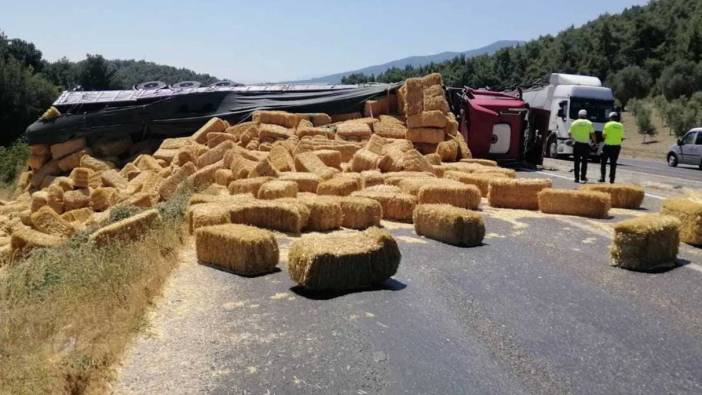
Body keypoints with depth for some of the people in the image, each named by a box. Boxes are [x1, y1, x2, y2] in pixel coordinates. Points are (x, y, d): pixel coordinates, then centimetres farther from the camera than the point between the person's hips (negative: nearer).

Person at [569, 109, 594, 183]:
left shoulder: (574, 123, 2)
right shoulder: (589, 123, 0)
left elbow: (569, 133, 2)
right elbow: (592, 133, -5)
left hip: (577, 144, 1)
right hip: (585, 144, -1)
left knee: (576, 162, 5)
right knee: (584, 162, 8)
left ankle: (577, 178, 3)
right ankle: (583, 177, 5)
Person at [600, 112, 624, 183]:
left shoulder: (608, 124, -6)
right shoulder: (620, 126, 5)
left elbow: (604, 135, -8)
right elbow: (622, 137, 6)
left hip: (608, 145, -3)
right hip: (617, 146, 3)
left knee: (603, 162, 7)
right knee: (613, 163, 9)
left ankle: (602, 178, 0)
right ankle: (612, 179, 7)